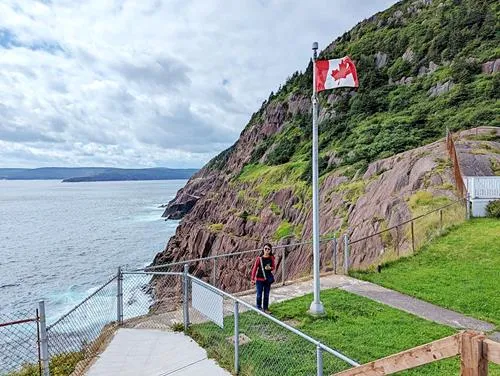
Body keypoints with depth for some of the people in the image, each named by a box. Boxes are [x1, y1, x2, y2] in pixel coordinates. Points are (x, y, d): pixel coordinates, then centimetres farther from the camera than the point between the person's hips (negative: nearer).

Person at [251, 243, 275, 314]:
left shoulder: (271, 258, -6)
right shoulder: (259, 258, -15)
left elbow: (273, 267, 7)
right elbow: (254, 268, -8)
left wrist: (270, 268, -17)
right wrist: (253, 279, -8)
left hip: (268, 279, 3)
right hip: (259, 279, -3)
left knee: (266, 294, 14)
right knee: (259, 294, 8)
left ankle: (266, 308, 29)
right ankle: (259, 308, 26)